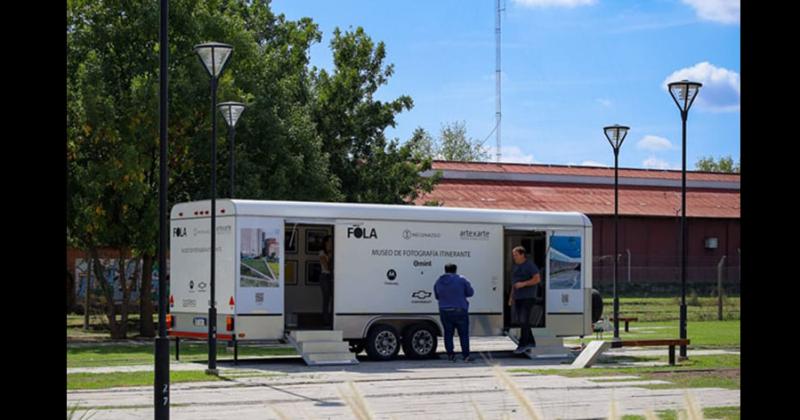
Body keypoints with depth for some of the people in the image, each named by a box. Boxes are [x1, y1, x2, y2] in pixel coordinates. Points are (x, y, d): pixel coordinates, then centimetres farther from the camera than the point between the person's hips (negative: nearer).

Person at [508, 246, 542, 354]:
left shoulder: (530, 265, -10)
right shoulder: (516, 266, 14)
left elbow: (537, 279, -17)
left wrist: (523, 284, -24)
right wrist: (511, 297, 16)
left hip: (528, 297, -8)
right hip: (518, 297, 8)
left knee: (524, 320, -12)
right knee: (521, 321, 7)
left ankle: (522, 345, -11)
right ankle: (530, 342, 17)